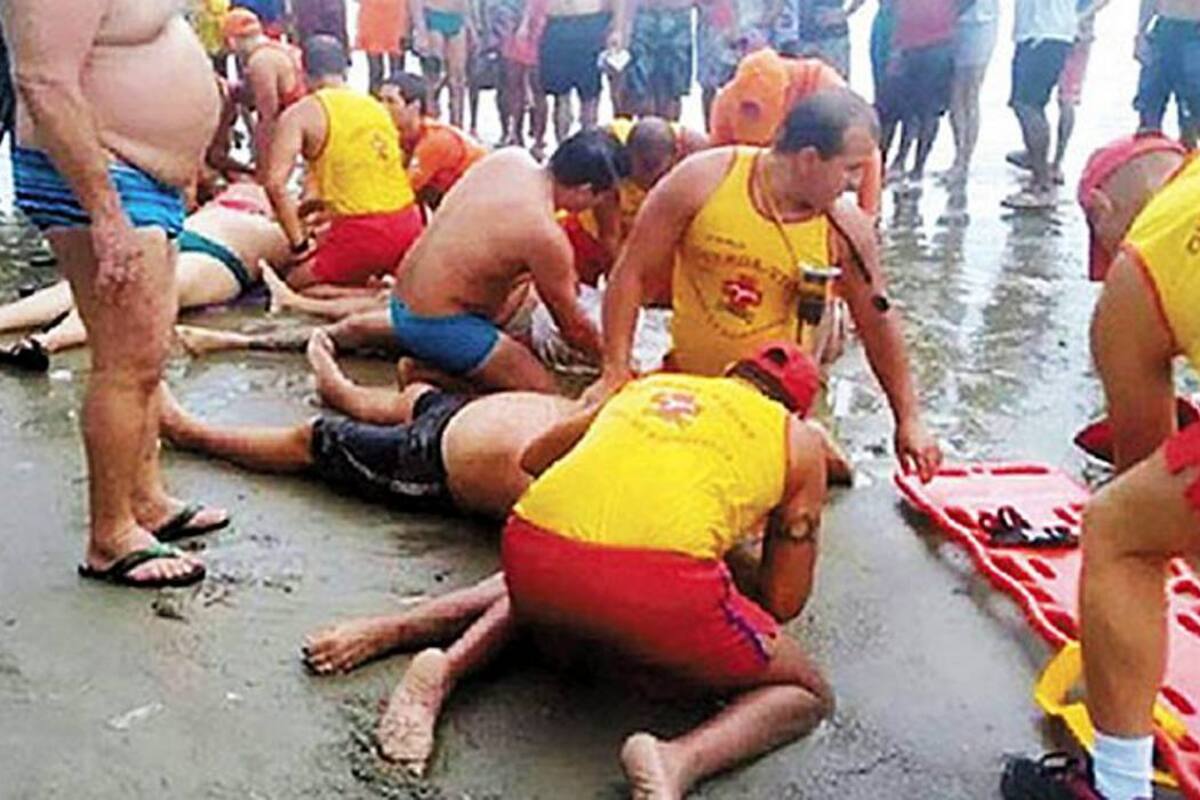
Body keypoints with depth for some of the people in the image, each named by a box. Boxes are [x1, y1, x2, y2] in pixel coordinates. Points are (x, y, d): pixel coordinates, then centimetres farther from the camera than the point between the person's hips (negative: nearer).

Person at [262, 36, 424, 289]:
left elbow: (275, 184, -12)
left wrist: (300, 245, -3)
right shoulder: (376, 105, 16)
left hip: (361, 231, -6)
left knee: (296, 285, 14)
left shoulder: (301, 114, -2)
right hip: (408, 223, 6)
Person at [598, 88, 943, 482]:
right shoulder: (703, 180, -16)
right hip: (686, 383, 1)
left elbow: (878, 323, 2)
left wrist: (909, 419, 5)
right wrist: (616, 371, -12)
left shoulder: (846, 230, -12)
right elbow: (632, 273, -9)